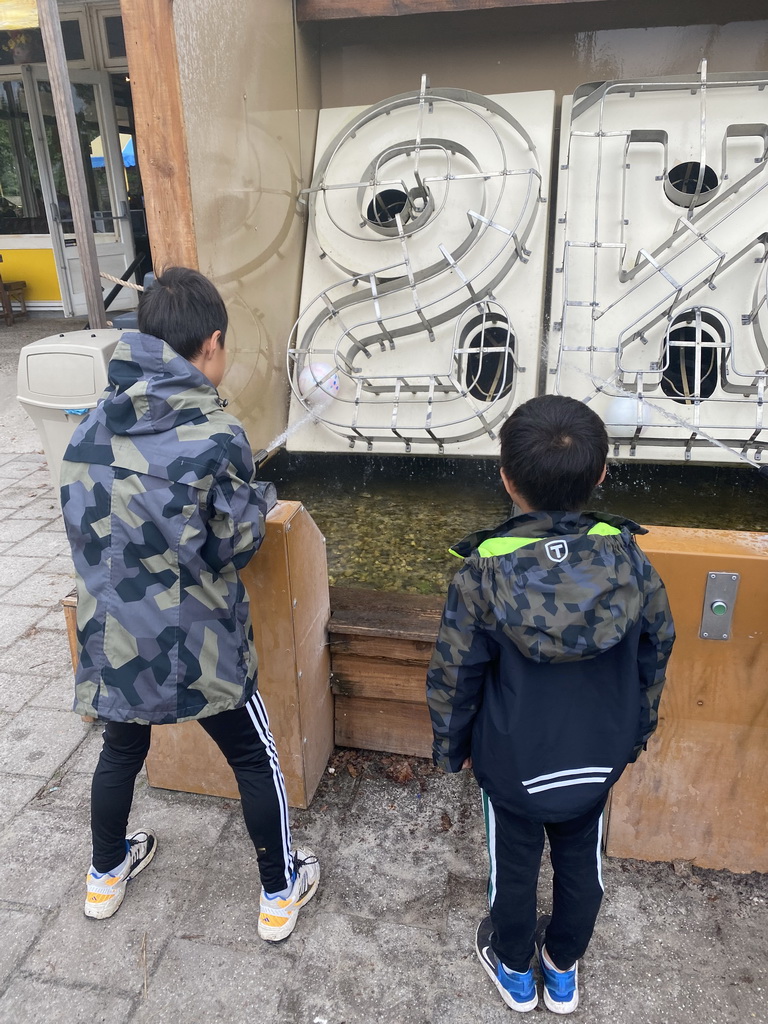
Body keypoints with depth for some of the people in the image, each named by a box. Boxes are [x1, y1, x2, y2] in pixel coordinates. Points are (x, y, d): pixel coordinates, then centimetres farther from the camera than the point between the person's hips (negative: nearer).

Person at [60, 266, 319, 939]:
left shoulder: (94, 424, -3)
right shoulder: (214, 433, -20)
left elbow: (85, 524, 5)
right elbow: (233, 546, -14)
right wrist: (260, 497, 4)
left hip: (113, 638, 6)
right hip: (197, 645, -5)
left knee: (121, 751, 29)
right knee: (256, 761, 17)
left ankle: (106, 876, 51)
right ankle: (281, 894, 34)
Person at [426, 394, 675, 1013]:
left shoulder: (484, 573, -27)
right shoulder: (629, 559, -19)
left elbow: (454, 675, -16)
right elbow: (655, 654, -4)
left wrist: (453, 748, 3)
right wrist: (637, 732, 13)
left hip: (513, 764, -2)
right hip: (600, 759, 3)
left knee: (515, 866, 23)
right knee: (580, 861, 27)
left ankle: (514, 969, 50)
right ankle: (564, 968, 51)